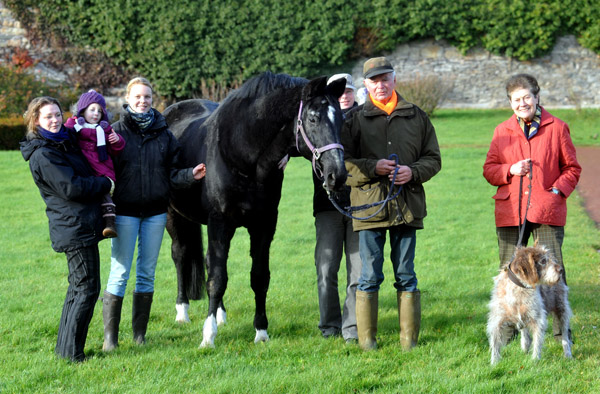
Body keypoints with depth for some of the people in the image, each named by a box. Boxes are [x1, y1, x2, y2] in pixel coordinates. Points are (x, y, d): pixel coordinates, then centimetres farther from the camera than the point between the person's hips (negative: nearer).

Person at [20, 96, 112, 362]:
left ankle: (65, 347, 24)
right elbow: (72, 188, -22)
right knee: (87, 289, -7)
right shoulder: (43, 155, -15)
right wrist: (106, 184, -10)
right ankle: (71, 352, -3)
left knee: (78, 287, 16)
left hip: (82, 225, 10)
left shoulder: (65, 142, 13)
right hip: (75, 228, -10)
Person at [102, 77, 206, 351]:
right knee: (119, 272, -4)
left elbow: (172, 174, 8)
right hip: (125, 212, -3)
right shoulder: (116, 132, -3)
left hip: (155, 212, 3)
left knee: (147, 274, 9)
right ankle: (110, 336, 3)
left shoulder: (163, 133, 6)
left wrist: (191, 175, -12)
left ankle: (140, 334, 17)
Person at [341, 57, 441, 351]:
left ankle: (409, 339, 12)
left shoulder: (416, 117, 11)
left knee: (406, 276, 7)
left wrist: (413, 171, -9)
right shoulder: (355, 119, 5)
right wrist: (373, 168, -15)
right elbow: (343, 164, 0)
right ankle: (366, 338, 7)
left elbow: (433, 159, 10)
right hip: (369, 204, -2)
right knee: (370, 276, 0)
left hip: (408, 206, 2)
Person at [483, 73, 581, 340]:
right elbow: (489, 170, 12)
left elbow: (572, 168, 9)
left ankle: (561, 330, 3)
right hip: (510, 211, 2)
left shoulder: (556, 128, 4)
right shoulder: (502, 131, 11)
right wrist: (510, 170, -8)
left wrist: (558, 189, -8)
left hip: (547, 210, -2)